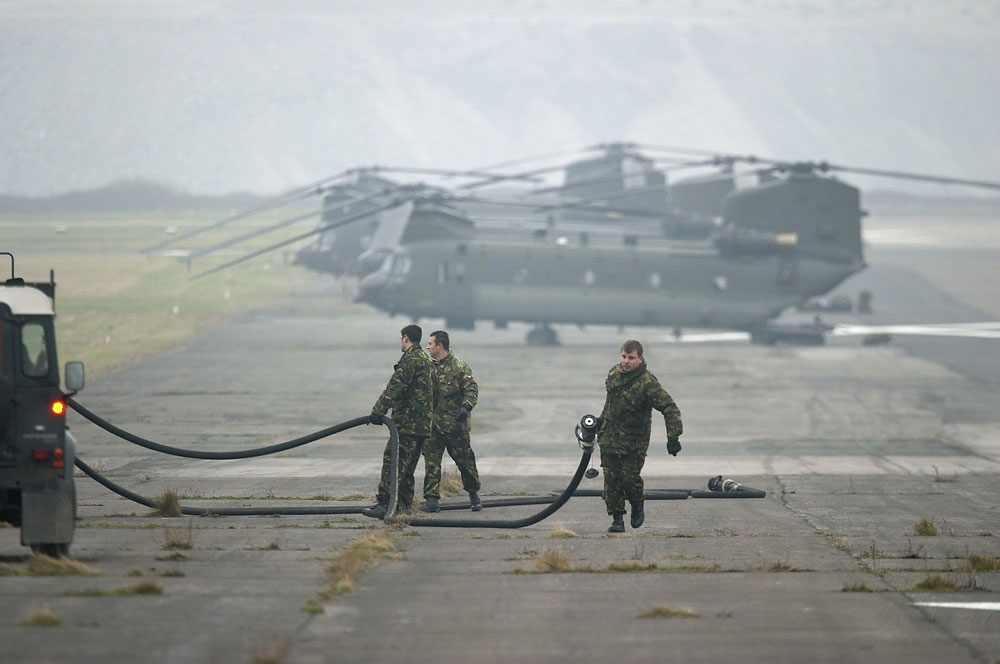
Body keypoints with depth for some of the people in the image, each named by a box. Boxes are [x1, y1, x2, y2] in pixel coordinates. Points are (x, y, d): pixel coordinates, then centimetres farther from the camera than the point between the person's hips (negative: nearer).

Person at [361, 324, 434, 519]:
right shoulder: (426, 360, 21)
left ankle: (385, 504, -18)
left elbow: (395, 388, -19)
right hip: (422, 423, 10)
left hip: (407, 422, -10)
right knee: (406, 467, 14)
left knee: (392, 461, -12)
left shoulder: (410, 359, -11)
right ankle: (404, 505, 15)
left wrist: (378, 411, -18)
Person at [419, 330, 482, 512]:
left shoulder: (459, 366, -8)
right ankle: (431, 499, 0)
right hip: (433, 423, 5)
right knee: (431, 461, -2)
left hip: (455, 423, -5)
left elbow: (472, 389, -10)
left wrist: (466, 407, -25)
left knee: (464, 459, 5)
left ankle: (473, 494, 24)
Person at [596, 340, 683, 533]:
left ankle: (637, 507, 24)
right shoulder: (614, 373, 1)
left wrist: (673, 437, -29)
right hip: (609, 436, 5)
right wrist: (601, 420, 30)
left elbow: (670, 408, -23)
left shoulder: (647, 383, -21)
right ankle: (617, 518, 9)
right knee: (611, 478, 0)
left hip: (635, 441, -5)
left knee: (630, 477, -6)